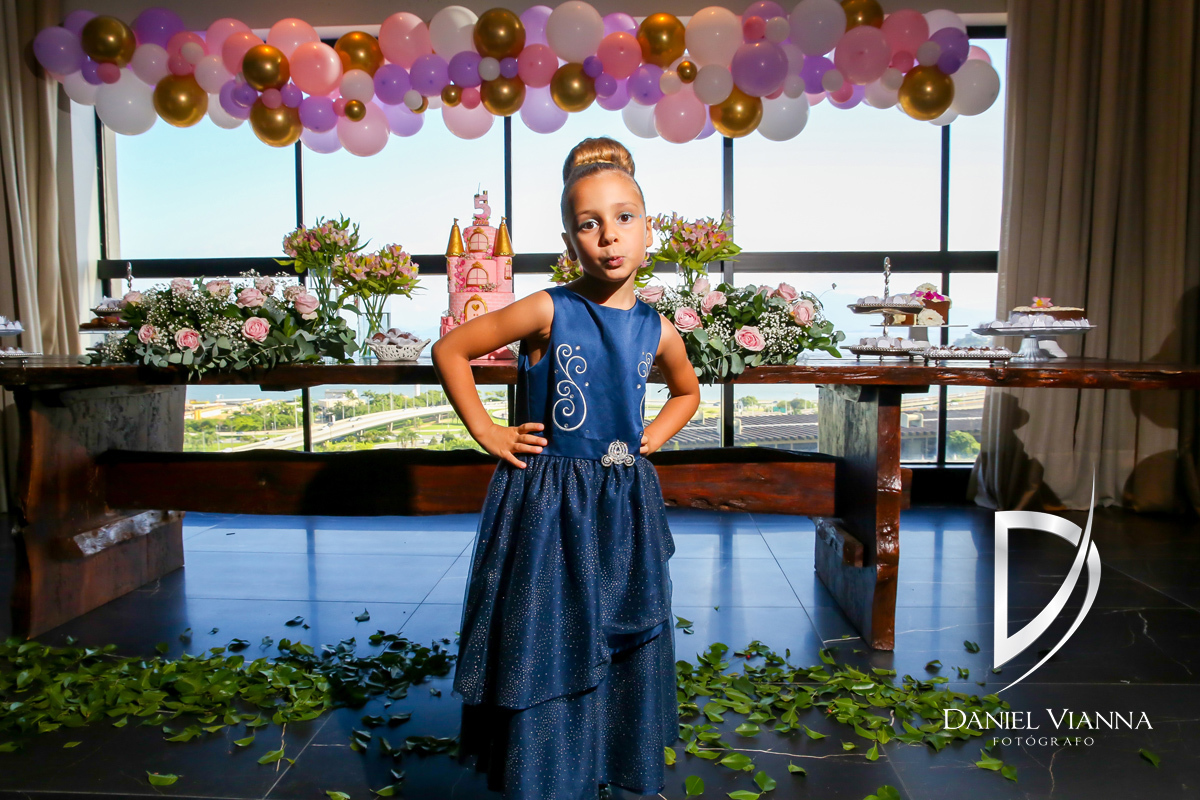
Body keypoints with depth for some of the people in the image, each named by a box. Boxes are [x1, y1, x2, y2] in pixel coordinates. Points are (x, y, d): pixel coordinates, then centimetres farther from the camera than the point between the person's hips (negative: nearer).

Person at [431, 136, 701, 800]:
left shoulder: (656, 331, 2)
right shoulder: (548, 312, -10)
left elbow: (688, 392, 23)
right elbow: (449, 350, -2)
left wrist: (652, 436, 6)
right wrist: (486, 432, -5)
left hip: (624, 509, 4)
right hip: (547, 507, -4)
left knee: (621, 653, 14)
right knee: (542, 655, 5)